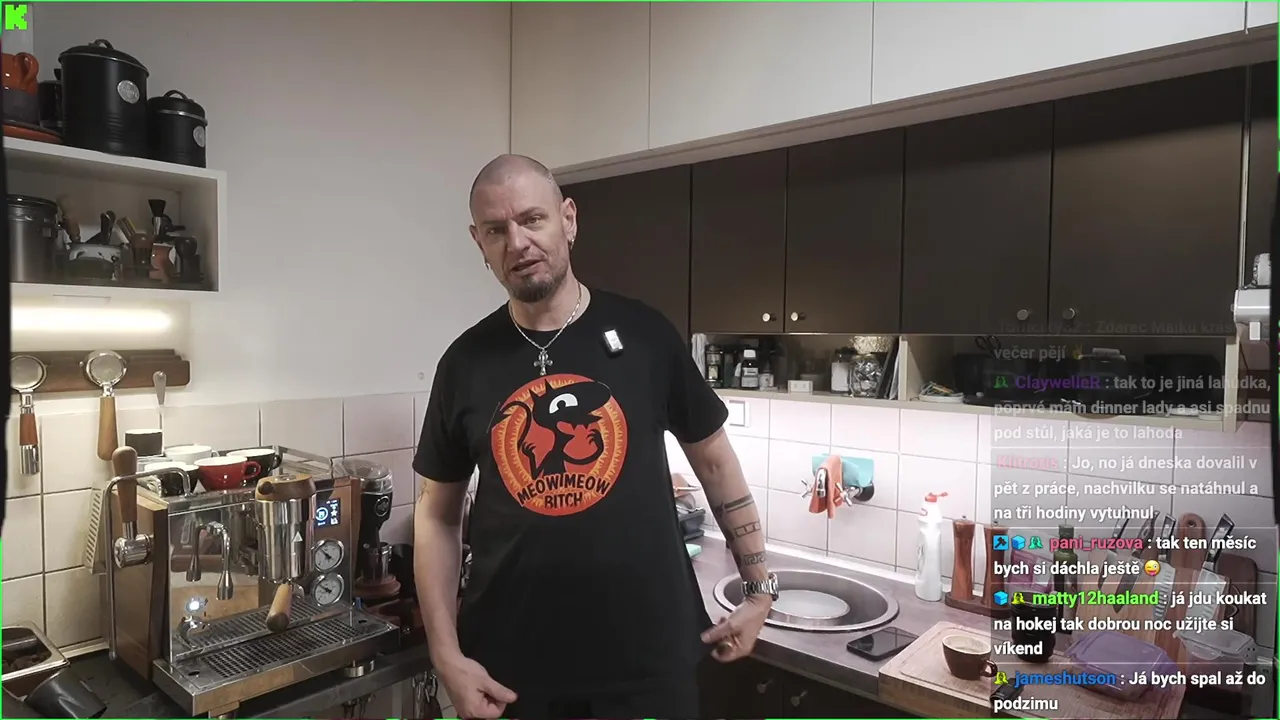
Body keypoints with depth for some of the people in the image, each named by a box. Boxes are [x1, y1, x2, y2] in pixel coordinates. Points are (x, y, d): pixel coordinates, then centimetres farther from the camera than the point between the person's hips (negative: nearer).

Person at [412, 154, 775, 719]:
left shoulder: (644, 334, -6)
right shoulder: (465, 363, -3)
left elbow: (714, 460, 4)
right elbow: (437, 514, 4)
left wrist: (759, 588, 5)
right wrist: (446, 655, -3)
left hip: (648, 657, 0)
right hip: (508, 664, 1)